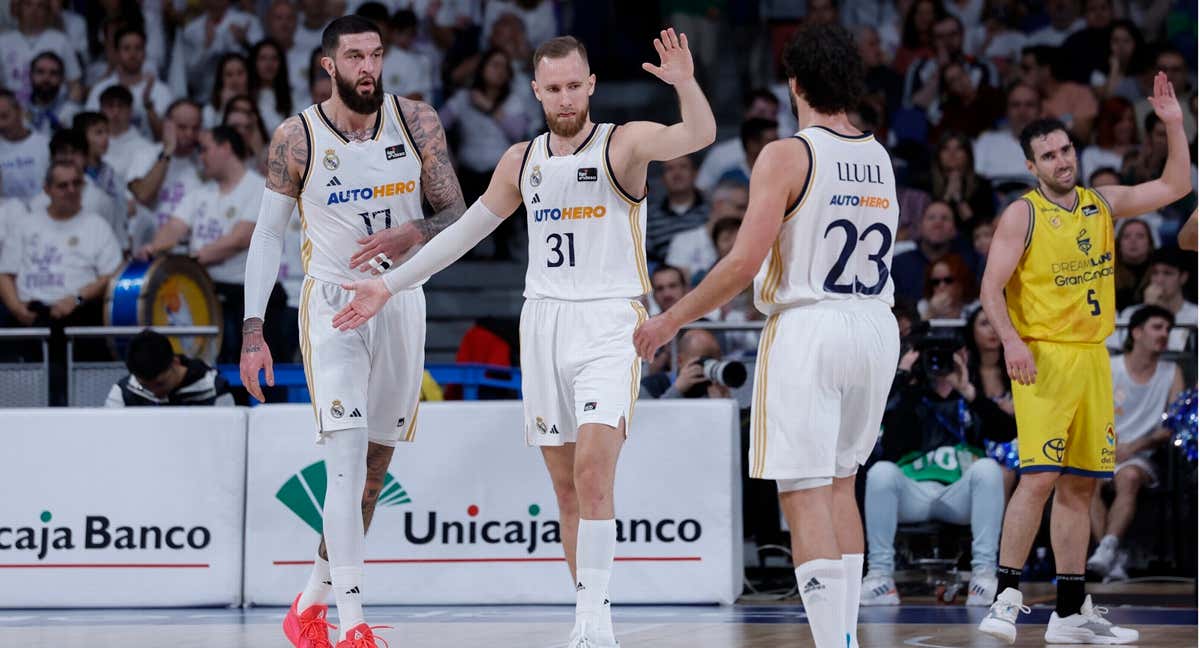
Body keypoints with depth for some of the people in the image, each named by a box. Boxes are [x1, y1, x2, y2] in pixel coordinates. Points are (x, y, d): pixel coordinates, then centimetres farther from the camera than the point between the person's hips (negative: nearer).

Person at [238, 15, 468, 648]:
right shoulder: (297, 138, -9)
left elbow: (457, 214, 2)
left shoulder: (417, 122, -3)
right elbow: (268, 233, -2)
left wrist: (411, 234, -21)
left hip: (402, 303, 4)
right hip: (332, 305, -4)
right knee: (347, 452, -19)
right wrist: (253, 328, -9)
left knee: (375, 465, 11)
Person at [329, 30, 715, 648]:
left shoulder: (624, 142, -4)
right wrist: (389, 286, 20)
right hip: (543, 321, 5)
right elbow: (464, 231, 20)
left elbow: (699, 136, -23)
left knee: (593, 468, -19)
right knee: (566, 483, 5)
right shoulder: (522, 161, 12)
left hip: (608, 324, -5)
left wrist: (685, 84, -43)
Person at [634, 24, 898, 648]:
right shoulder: (880, 159, 10)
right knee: (840, 482, 21)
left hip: (808, 329, -7)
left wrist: (670, 321, -6)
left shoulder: (787, 156, -9)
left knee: (805, 495, -6)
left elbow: (745, 262, -15)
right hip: (876, 326, 7)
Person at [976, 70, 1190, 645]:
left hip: (1093, 357, 6)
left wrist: (1174, 125, 6)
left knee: (1080, 485, 7)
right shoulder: (1022, 215, -4)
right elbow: (992, 287, -8)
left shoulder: (1103, 205, 12)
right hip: (1043, 358, -6)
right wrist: (1011, 340, -22)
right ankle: (1005, 598, -14)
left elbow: (1176, 187, 16)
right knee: (1040, 478, -17)